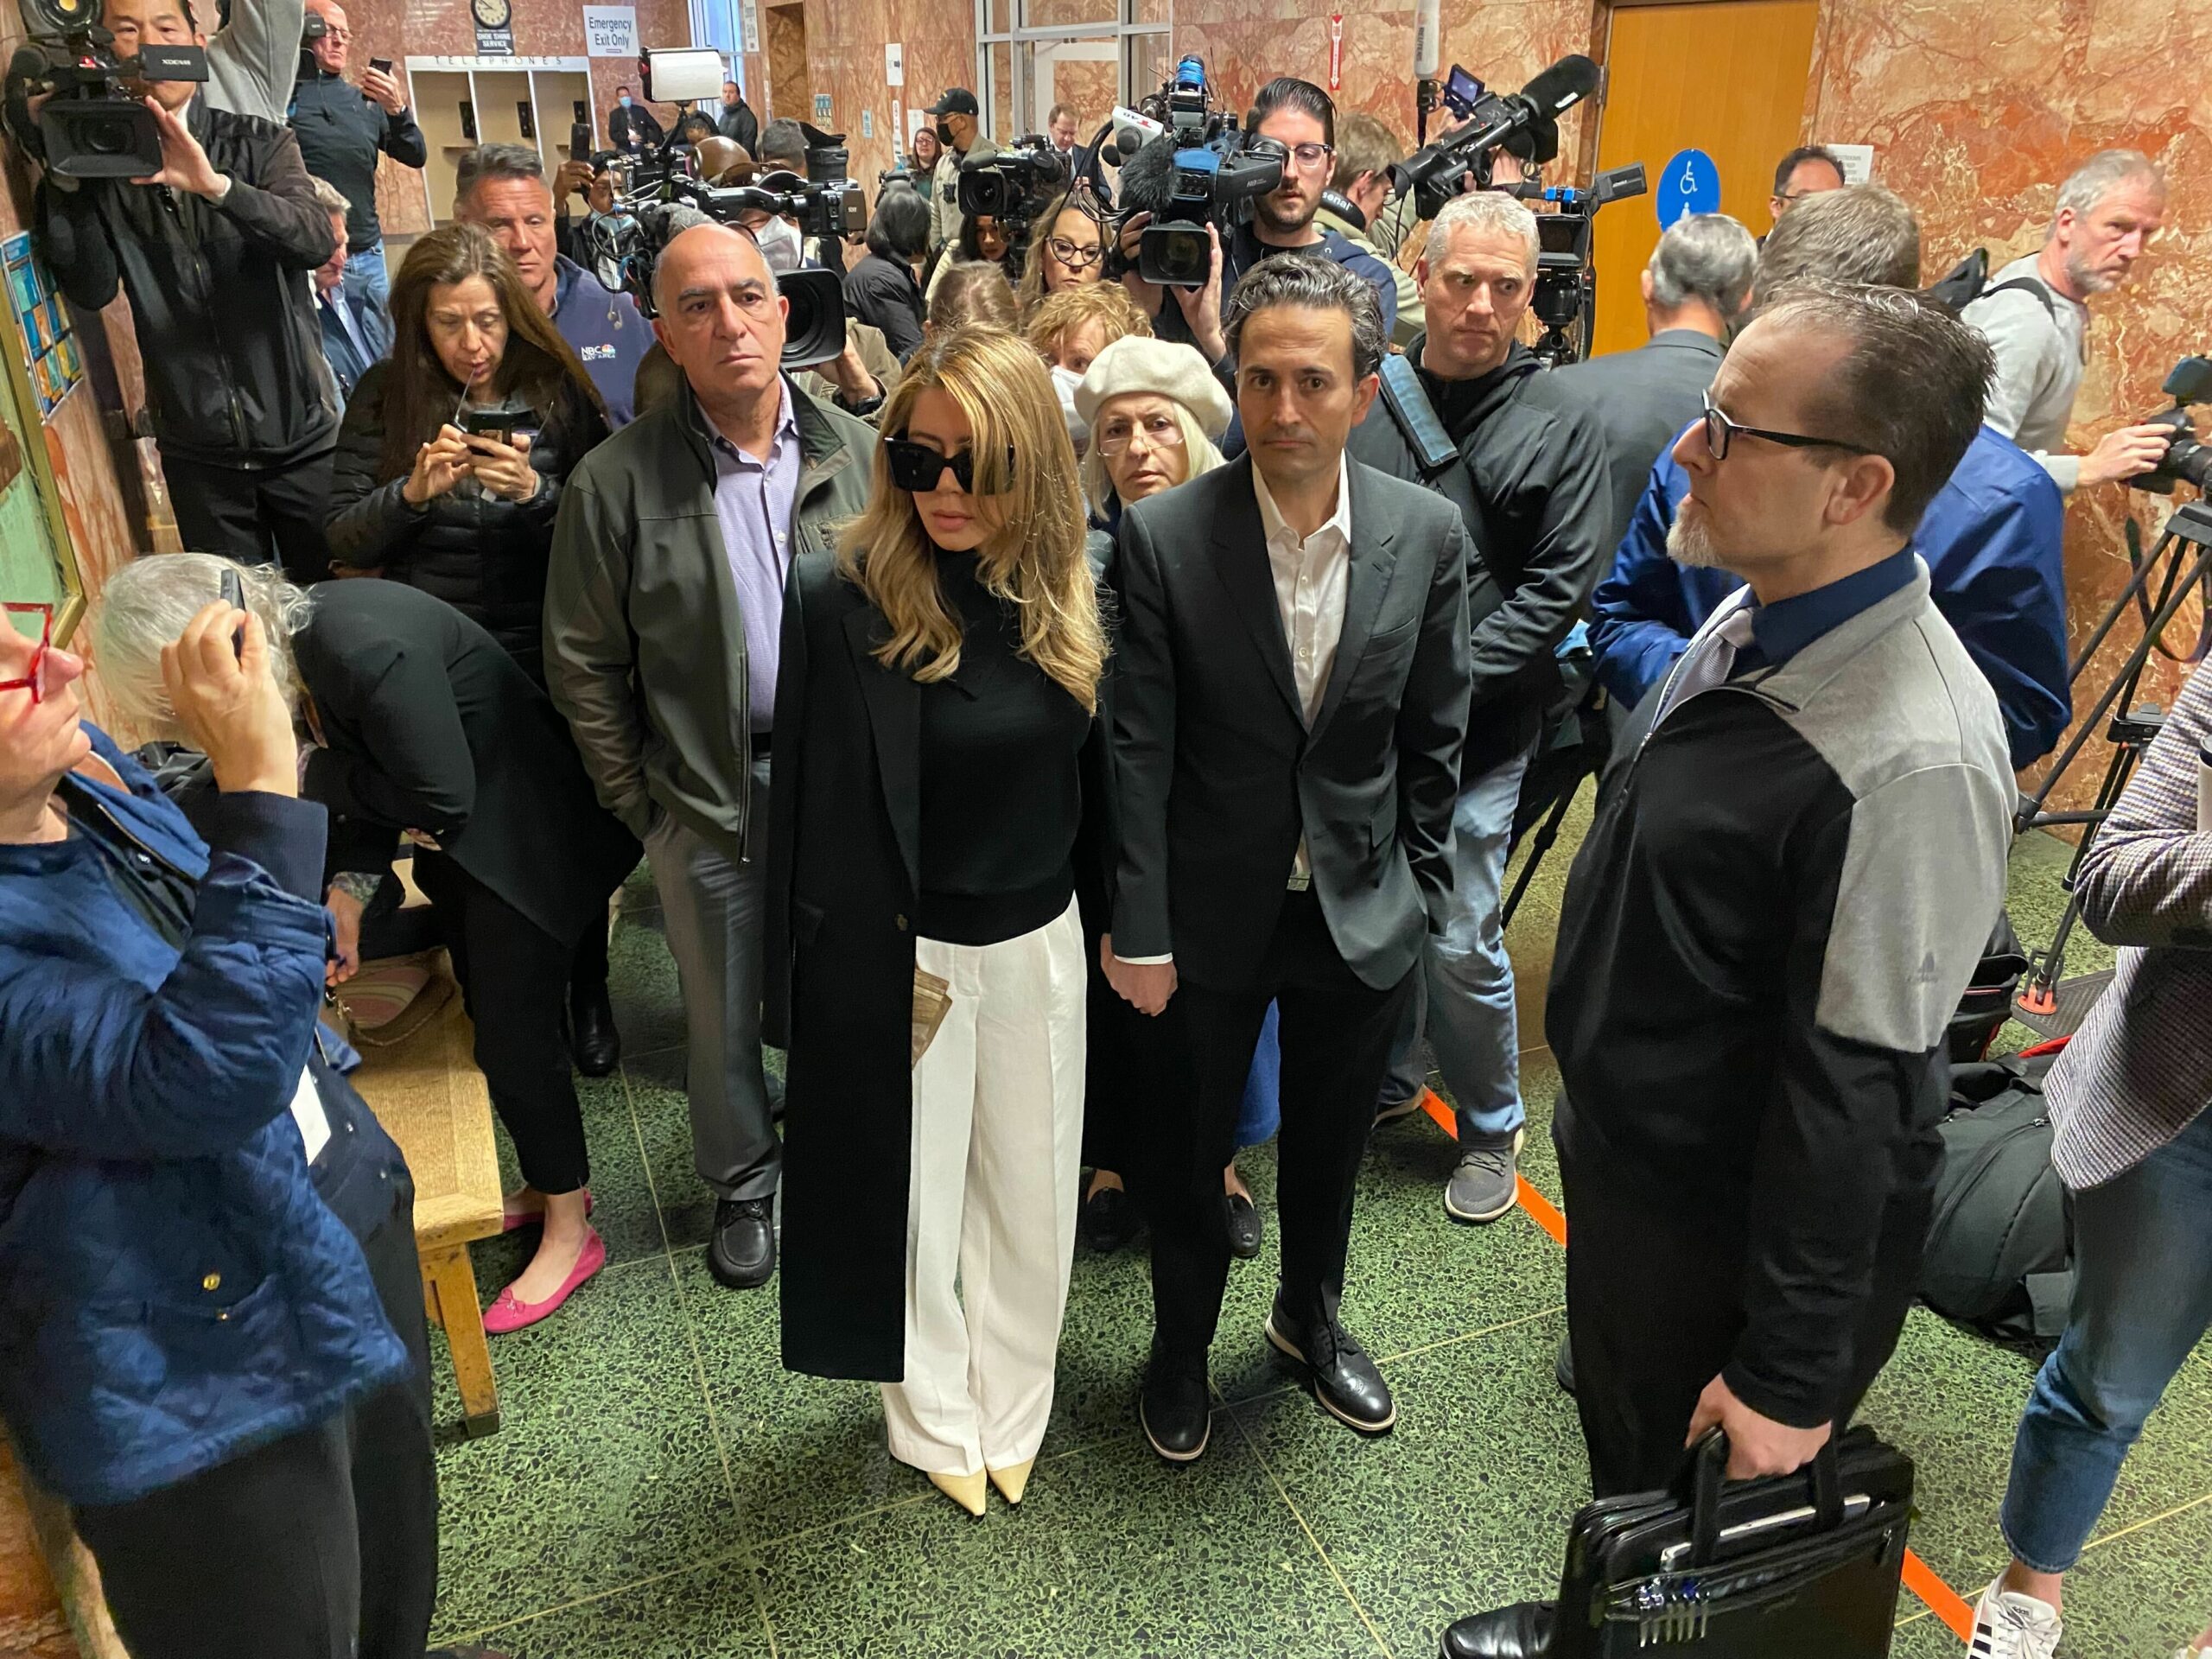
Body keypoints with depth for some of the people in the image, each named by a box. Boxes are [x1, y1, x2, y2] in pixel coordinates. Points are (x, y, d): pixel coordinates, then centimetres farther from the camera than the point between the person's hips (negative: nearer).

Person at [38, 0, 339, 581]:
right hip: (196, 450, 1)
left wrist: (215, 185, -32)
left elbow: (315, 241, -17)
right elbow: (91, 289, -8)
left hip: (299, 434, -1)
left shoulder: (259, 144, 1)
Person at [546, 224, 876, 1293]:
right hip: (707, 793, -1)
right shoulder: (616, 481, -10)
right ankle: (743, 1181, 40)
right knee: (724, 1012, 15)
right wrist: (637, 800, -2)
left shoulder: (855, 453, -3)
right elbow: (584, 664, -3)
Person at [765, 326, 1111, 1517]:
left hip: (1038, 941, 4)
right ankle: (936, 1421, 40)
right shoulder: (845, 602, -18)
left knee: (1031, 1188, 18)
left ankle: (1012, 1414, 43)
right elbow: (820, 804, -15)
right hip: (899, 958, -4)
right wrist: (819, 982, -13)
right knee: (910, 1196, 14)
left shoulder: (1071, 594, -4)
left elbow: (1099, 776, 5)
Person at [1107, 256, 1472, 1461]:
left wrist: (1418, 887, 2)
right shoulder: (1162, 536, -15)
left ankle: (1310, 1318, 51)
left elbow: (1433, 737, 1)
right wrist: (1137, 931, -12)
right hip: (1209, 911, -2)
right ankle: (1181, 1345, 44)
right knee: (1184, 1150, 17)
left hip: (1362, 913, 2)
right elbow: (1137, 751, -13)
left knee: (1329, 1147, 22)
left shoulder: (1428, 535, -8)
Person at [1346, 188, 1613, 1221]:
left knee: (1458, 942, 2)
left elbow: (1556, 591, -6)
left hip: (1474, 736, -3)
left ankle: (1491, 1126, 26)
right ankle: (1388, 1077, 41)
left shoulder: (1559, 426, -3)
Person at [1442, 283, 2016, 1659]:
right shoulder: (1756, 621, -4)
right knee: (1623, 1458, 31)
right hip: (1623, 1159, 8)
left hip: (1748, 1236, -8)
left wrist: (1790, 1377, -17)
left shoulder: (1914, 758, -32)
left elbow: (1851, 1094, -27)